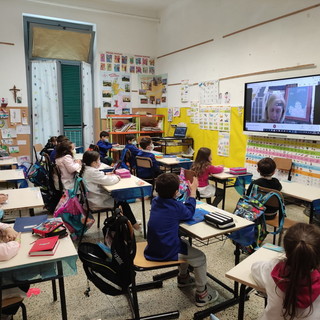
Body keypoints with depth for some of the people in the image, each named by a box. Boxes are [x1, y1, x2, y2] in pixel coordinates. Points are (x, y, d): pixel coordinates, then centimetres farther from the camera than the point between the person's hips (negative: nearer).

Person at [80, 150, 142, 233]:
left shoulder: (85, 169, 4)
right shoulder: (92, 172, -25)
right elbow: (108, 181, -28)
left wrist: (105, 174, 7)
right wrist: (117, 178, -9)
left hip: (92, 199, 10)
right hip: (96, 203, -10)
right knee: (123, 201, 3)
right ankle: (134, 224, 16)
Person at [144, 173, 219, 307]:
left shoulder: (155, 201, -2)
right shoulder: (176, 207, -21)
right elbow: (189, 213, 2)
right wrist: (193, 191, 6)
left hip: (152, 249, 8)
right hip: (166, 254, -8)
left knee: (184, 244, 32)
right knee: (200, 258, 11)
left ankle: (183, 278, 48)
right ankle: (202, 295, 23)